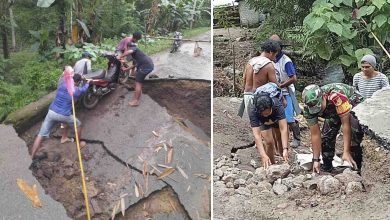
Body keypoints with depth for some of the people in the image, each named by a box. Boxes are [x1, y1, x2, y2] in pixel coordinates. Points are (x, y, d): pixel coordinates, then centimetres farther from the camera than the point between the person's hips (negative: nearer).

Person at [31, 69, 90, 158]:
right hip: (63, 115, -3)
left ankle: (31, 157, 5)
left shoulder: (63, 83, 4)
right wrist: (88, 82, 46)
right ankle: (79, 144, 44)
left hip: (51, 112, 3)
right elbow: (84, 88, 23)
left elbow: (65, 78, 31)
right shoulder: (78, 90, -2)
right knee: (78, 124, 26)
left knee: (41, 134, 7)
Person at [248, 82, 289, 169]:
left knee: (282, 140, 7)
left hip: (277, 118, 1)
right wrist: (263, 155, -57)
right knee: (269, 142, -16)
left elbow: (283, 129, -47)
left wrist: (285, 149, -58)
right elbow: (256, 135, -47)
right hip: (262, 122, -1)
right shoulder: (252, 111, -43)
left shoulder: (277, 106, -44)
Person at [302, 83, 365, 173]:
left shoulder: (337, 96, -45)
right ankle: (327, 167, 13)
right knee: (327, 135, -5)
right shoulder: (308, 109, -27)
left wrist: (346, 152, -40)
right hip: (333, 111, 5)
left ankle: (357, 168, -12)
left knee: (355, 133, -25)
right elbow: (315, 134, -19)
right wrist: (316, 160, -19)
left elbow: (346, 124, -39)